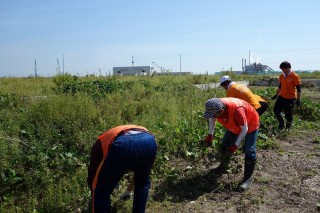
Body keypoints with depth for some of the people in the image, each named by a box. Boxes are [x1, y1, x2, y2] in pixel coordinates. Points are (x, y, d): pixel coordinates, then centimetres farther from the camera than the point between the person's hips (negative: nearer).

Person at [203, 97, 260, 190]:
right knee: (225, 145, 11)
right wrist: (210, 134, -5)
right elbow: (212, 119, 0)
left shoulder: (237, 110, -45)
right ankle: (223, 167, 31)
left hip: (250, 124, -6)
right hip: (234, 126, 6)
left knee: (249, 151, -8)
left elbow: (244, 129, -29)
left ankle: (248, 178, 4)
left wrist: (236, 144, -25)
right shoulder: (215, 108, -26)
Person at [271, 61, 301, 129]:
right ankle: (281, 123, 29)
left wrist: (298, 99, -12)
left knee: (288, 114, 1)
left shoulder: (295, 76, -14)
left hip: (291, 98, -6)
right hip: (281, 97, 6)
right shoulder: (281, 76, 3)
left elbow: (298, 89, -11)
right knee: (276, 110, 7)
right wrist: (276, 95, 17)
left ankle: (288, 127, 23)